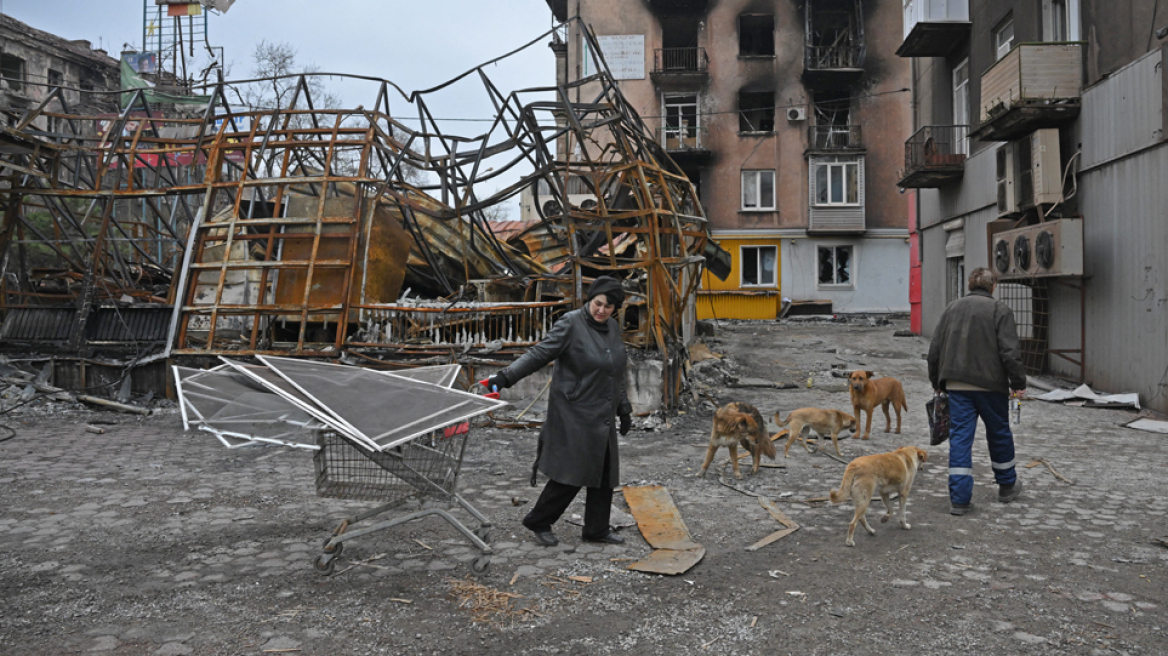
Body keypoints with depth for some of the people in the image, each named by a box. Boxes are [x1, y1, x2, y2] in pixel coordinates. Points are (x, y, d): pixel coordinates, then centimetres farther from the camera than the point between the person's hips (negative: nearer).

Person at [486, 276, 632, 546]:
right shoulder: (571, 324, -12)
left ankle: (597, 529, 26)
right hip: (574, 414, -7)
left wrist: (623, 409, 23)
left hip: (603, 415, 7)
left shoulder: (613, 328, 11)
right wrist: (505, 376, -29)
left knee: (605, 472, 10)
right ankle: (538, 522, 14)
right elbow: (540, 354, -18)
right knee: (572, 473, -6)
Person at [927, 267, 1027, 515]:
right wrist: (1018, 382, -4)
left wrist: (936, 381, 20)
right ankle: (1007, 485, 33)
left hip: (957, 385, 3)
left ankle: (959, 498, -2)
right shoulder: (1000, 310, -3)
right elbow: (1010, 352, -11)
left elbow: (935, 349, 11)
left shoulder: (952, 308, 10)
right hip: (990, 383, -3)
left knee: (960, 437, 2)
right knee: (999, 433, 16)